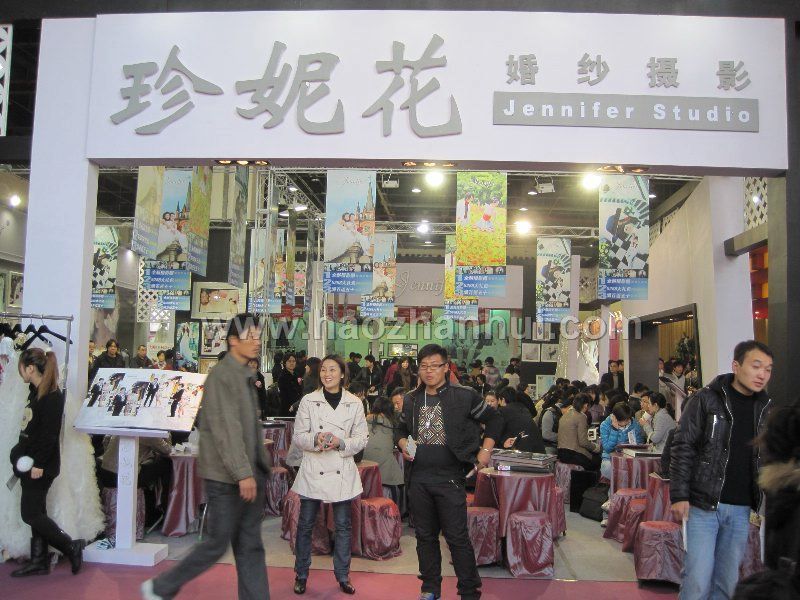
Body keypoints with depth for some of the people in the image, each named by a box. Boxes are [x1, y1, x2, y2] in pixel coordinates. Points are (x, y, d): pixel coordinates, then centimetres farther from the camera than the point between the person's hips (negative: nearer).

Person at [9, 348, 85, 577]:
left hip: (41, 465, -9)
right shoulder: (36, 392, 11)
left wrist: (39, 464, -20)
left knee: (31, 514, -5)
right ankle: (39, 561, 20)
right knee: (36, 512, 12)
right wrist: (23, 457, 15)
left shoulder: (53, 396, -18)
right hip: (31, 462, 9)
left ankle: (72, 547, 5)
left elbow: (50, 434, -21)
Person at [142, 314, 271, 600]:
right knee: (217, 543, 2)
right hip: (227, 476, -8)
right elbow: (225, 429, -20)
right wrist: (243, 473, -23)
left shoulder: (245, 375, 14)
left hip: (250, 474, 8)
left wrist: (260, 467, 16)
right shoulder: (221, 375, -13)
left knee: (250, 546, 8)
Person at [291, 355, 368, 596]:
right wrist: (315, 439, -20)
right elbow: (298, 435, 0)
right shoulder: (308, 401, 0)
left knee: (343, 525, 8)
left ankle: (343, 575, 23)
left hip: (342, 471, 1)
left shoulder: (354, 403, 2)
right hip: (313, 470, -1)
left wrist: (340, 443, -15)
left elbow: (362, 438, 3)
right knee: (306, 524, 7)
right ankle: (301, 574, 23)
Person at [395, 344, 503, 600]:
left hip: (450, 478, -4)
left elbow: (494, 419, 4)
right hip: (418, 479, 5)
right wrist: (403, 444, 2)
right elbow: (401, 429, 23)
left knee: (457, 537, -2)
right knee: (425, 536, 14)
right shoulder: (411, 400, 9)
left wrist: (486, 449, -3)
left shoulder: (464, 396, -4)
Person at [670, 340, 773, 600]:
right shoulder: (706, 400, -5)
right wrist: (679, 496, -13)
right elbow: (682, 448, -7)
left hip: (741, 510, 5)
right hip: (703, 506, -4)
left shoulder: (766, 409, 9)